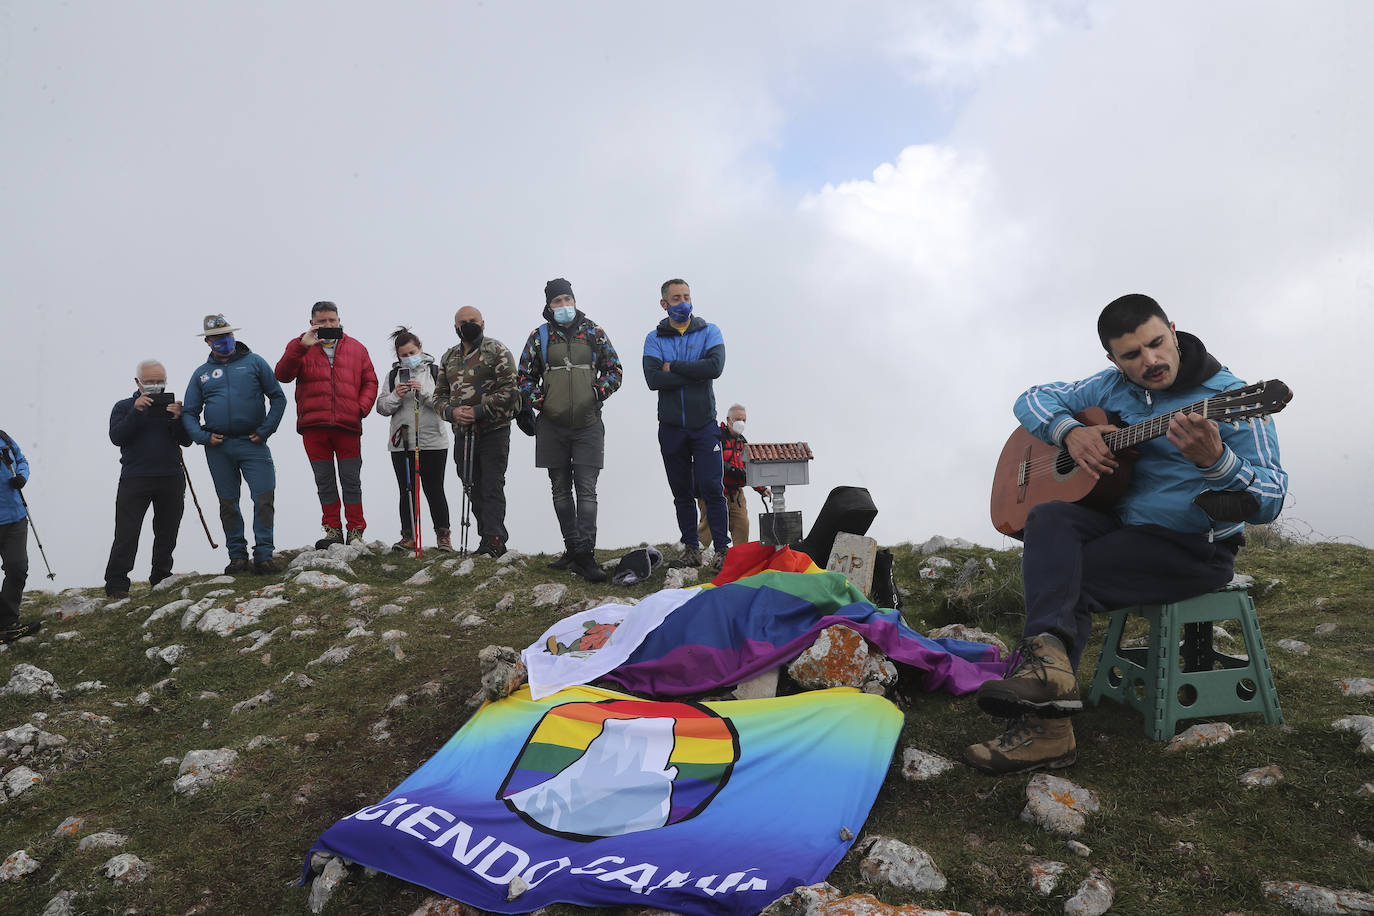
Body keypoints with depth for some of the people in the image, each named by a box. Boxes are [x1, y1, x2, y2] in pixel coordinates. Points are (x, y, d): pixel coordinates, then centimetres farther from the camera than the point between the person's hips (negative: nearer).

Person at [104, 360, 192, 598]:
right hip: (135, 479, -2)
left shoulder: (172, 406, 12)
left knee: (167, 534, 9)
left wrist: (177, 419, -15)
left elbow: (186, 440, 3)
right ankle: (116, 583, -3)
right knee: (126, 534, -7)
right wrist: (136, 412, -17)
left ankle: (161, 577, 21)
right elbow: (116, 437, -8)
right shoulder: (124, 407, 8)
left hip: (171, 479, 3)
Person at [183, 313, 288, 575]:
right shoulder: (202, 373, 14)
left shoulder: (254, 362, 7)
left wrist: (265, 430, -4)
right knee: (227, 503, 6)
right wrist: (202, 436, -3)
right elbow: (189, 413, 15)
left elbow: (278, 398, 6)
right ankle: (237, 556, 14)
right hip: (218, 448, 3)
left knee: (264, 497, -11)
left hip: (252, 443, -2)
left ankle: (264, 555, -6)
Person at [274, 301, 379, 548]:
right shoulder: (300, 347, 10)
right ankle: (333, 530, 15)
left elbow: (370, 381, 14)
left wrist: (362, 407, -3)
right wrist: (301, 346, -17)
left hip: (348, 425, 0)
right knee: (324, 481, 7)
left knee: (351, 480, 2)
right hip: (313, 425, 0)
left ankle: (355, 531, 9)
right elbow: (283, 375, -6)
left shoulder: (356, 349, 13)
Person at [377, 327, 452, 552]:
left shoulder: (435, 371, 5)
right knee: (407, 491, 5)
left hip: (433, 442, -2)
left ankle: (443, 535, 9)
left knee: (434, 491, 0)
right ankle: (408, 537, 13)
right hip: (401, 444, 2)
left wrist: (423, 392, -17)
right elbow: (382, 407, 9)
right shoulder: (393, 375, 12)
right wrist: (396, 396, -10)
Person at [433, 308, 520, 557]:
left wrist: (478, 411, -16)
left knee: (492, 487, -9)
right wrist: (452, 411, -5)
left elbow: (509, 390, -11)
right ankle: (490, 538, 16)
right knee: (474, 490, 9)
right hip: (462, 433, 6)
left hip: (493, 431, -6)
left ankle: (494, 539, -7)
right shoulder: (448, 357, 16)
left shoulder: (497, 351, -3)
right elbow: (439, 395, 17)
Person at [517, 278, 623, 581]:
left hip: (588, 424, -2)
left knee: (586, 490, -7)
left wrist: (597, 392, -7)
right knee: (561, 490, 9)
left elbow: (615, 371, 9)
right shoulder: (539, 336, 7)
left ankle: (585, 556, -10)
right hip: (552, 426, 2)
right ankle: (572, 549, 19)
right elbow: (525, 377, 12)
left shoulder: (593, 332, 6)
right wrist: (540, 401, -3)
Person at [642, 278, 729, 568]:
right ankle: (691, 547, 16)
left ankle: (722, 548, -3)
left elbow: (715, 366, -15)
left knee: (711, 487, -9)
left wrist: (673, 366, -11)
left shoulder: (709, 332, 4)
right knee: (682, 491, 8)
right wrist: (695, 374, -13)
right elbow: (653, 379, -11)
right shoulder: (654, 339, 5)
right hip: (671, 427, 2)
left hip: (704, 424, -2)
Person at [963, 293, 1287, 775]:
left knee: (1063, 580, -23)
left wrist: (1214, 460, -41)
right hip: (1121, 523, 6)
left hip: (1194, 546, -5)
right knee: (1048, 518, -25)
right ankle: (1049, 656, -43)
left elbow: (1269, 501, -19)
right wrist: (1069, 431, -8)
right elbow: (1033, 399, 15)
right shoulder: (1111, 389, 6)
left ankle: (1045, 725, -23)